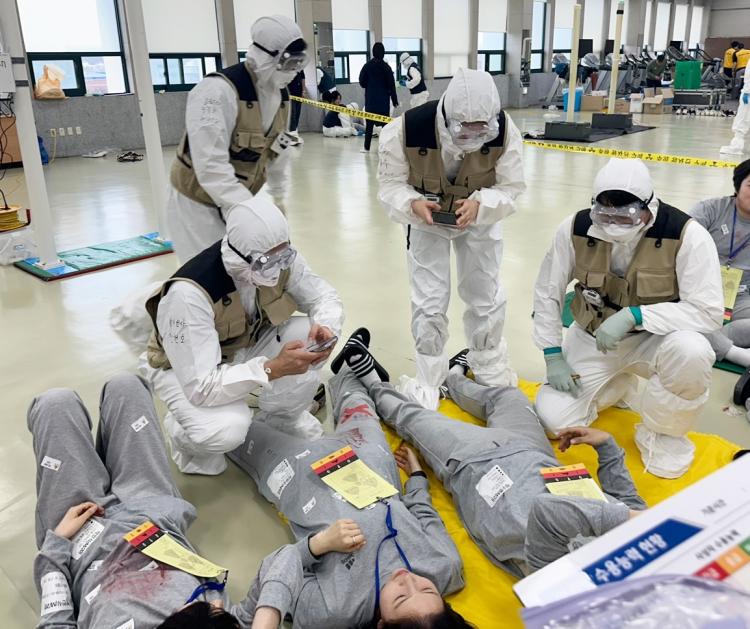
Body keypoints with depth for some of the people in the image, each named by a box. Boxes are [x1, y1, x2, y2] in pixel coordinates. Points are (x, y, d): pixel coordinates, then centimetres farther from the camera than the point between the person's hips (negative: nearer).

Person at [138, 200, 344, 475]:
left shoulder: (279, 259, -22)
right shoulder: (189, 293, -38)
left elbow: (324, 295, -7)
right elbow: (202, 387, -38)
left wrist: (325, 327, -30)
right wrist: (273, 368, -46)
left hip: (247, 346, 6)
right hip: (187, 367, -5)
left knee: (309, 339, -21)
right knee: (227, 429, -34)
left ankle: (283, 418, 7)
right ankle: (184, 434, 4)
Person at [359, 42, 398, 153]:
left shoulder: (367, 66, -3)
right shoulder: (386, 67, -7)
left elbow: (362, 82, -1)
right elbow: (391, 85, -5)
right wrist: (394, 100, 1)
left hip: (370, 98, 2)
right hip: (384, 99, -1)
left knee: (369, 123, 7)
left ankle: (366, 147, 5)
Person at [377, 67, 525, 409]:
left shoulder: (504, 131, -30)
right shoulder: (406, 130, -34)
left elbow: (510, 188, -19)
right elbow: (391, 184, -20)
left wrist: (479, 204, -39)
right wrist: (413, 204, -41)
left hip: (481, 216, 2)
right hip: (425, 217, -1)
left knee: (486, 295, 11)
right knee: (429, 301, -2)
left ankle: (490, 367, 36)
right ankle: (428, 380, 19)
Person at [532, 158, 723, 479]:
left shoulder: (687, 235, -23)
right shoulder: (575, 228, -15)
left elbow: (709, 311, -22)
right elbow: (547, 293, -3)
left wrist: (634, 315, -32)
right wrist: (553, 356, -7)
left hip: (655, 337, -2)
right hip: (592, 336, 2)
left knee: (691, 352, -37)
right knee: (553, 418, -11)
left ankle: (664, 434, -5)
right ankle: (617, 386, 22)